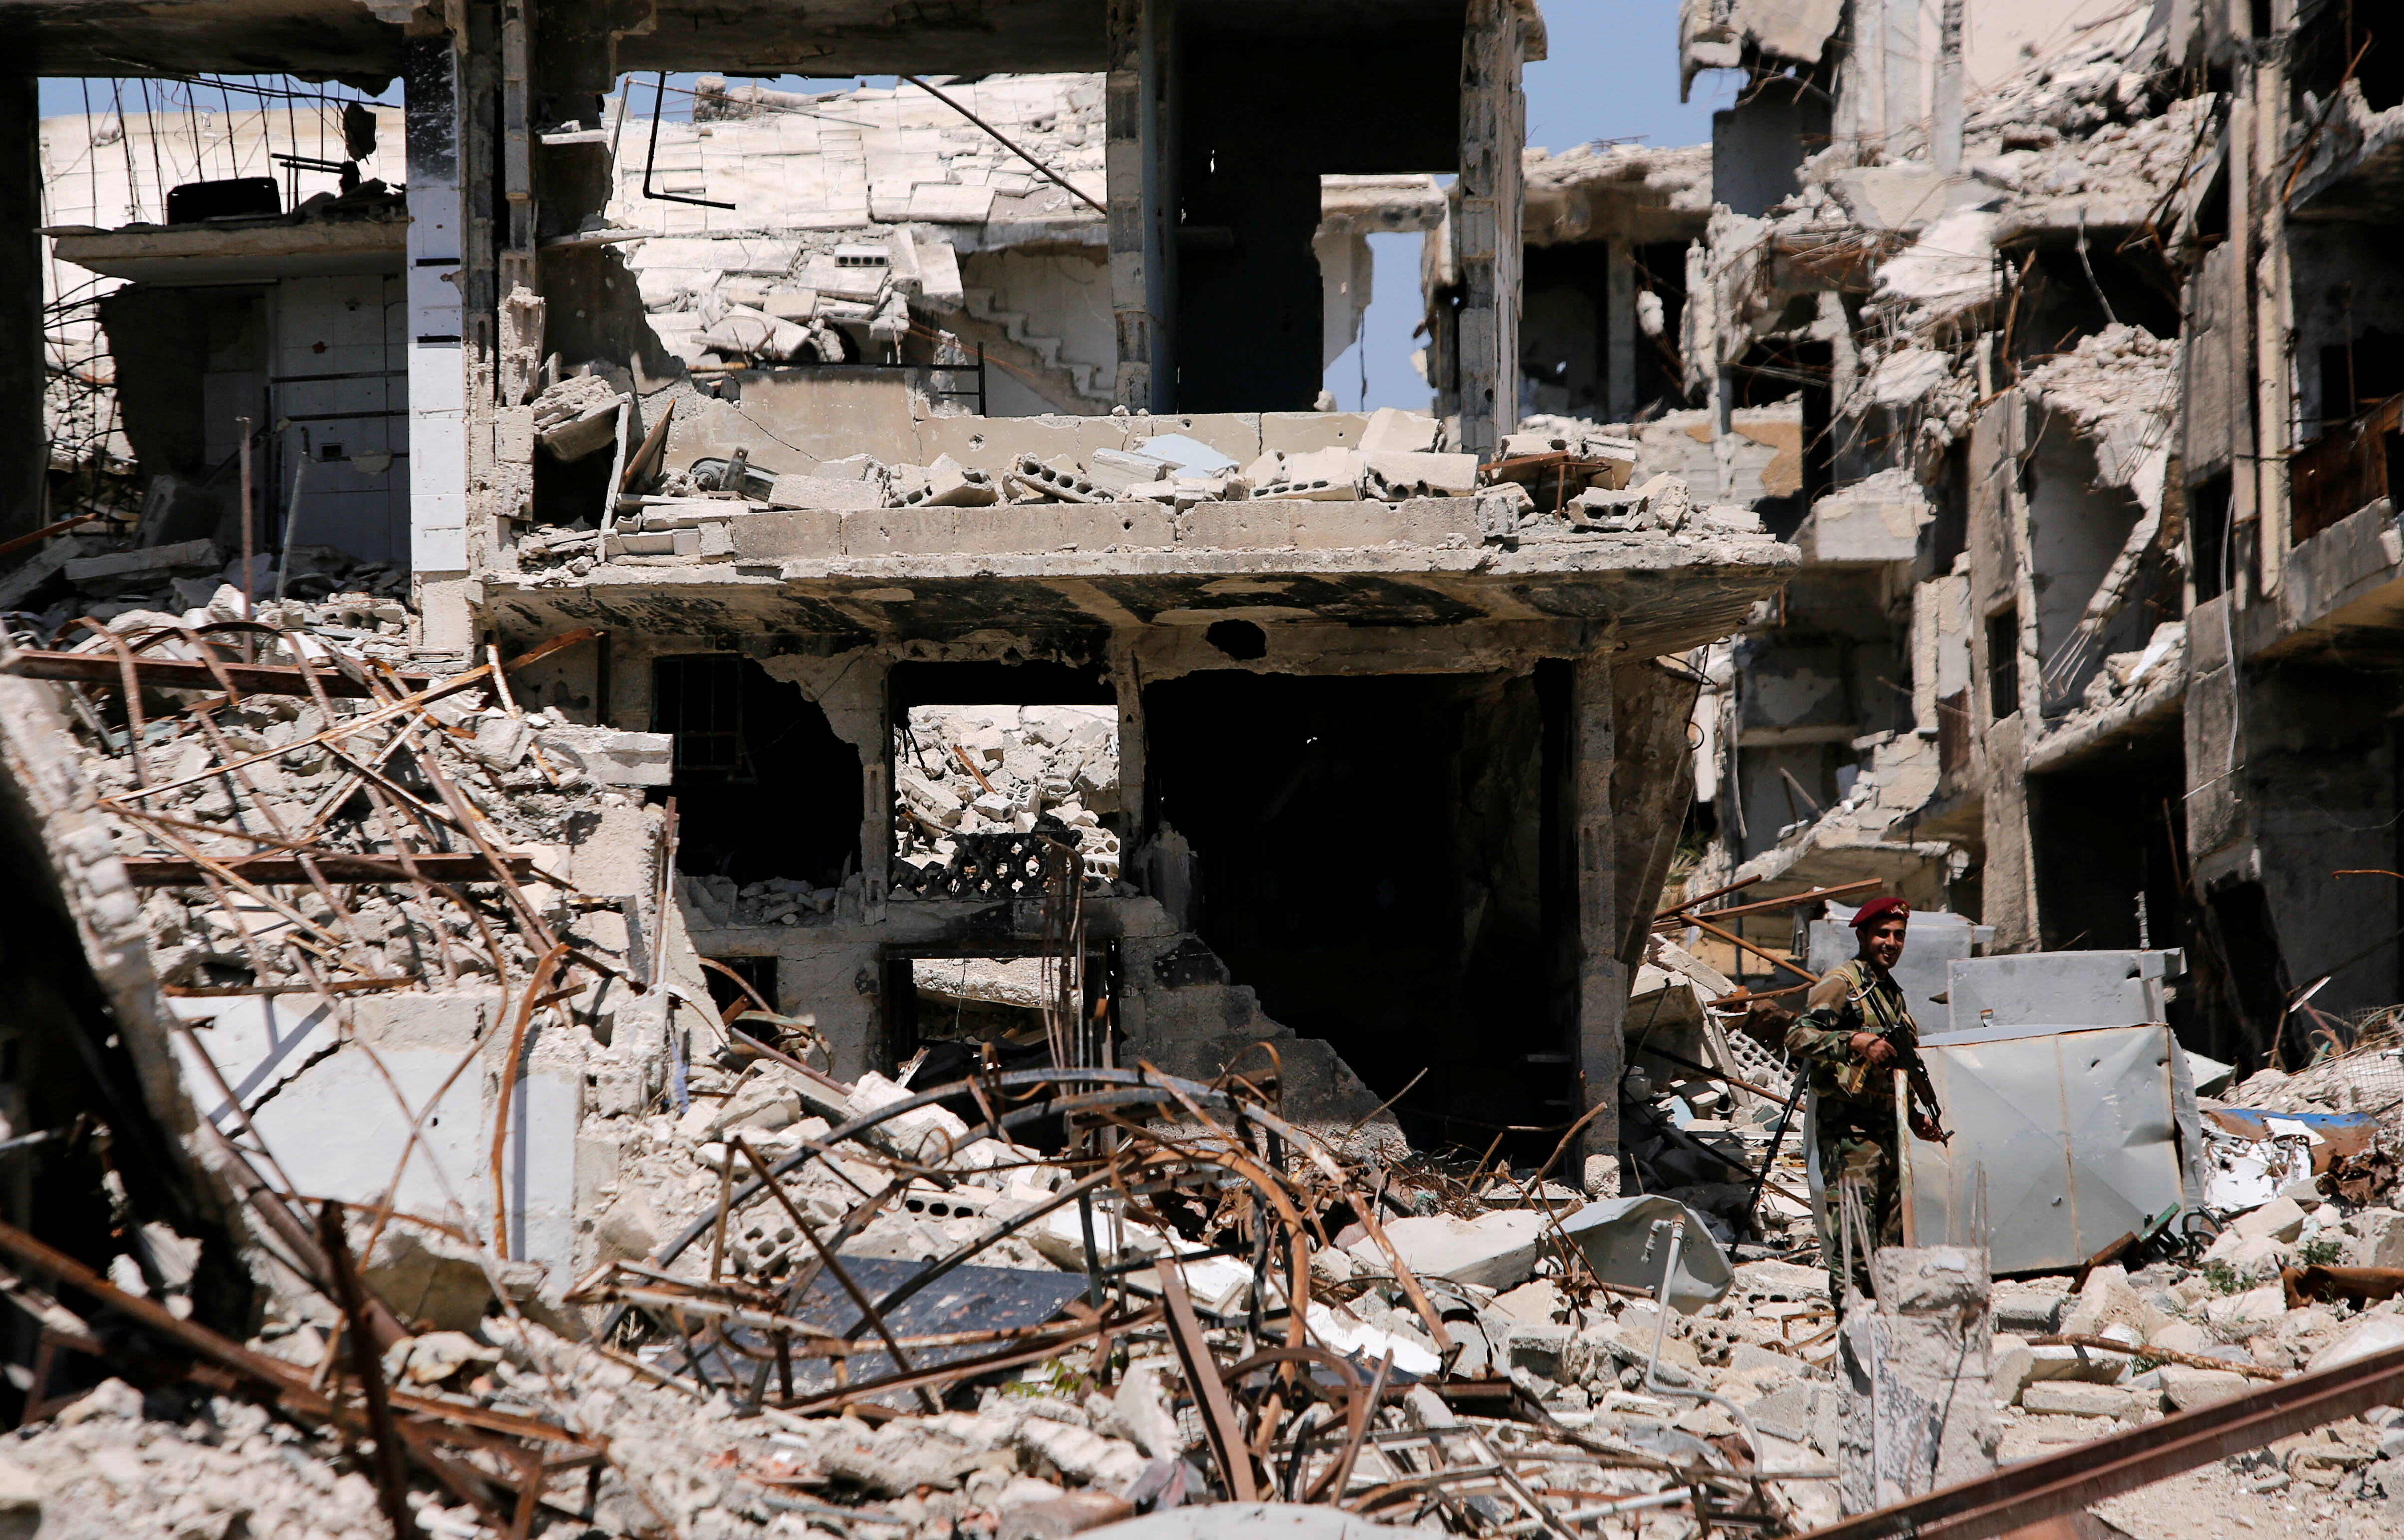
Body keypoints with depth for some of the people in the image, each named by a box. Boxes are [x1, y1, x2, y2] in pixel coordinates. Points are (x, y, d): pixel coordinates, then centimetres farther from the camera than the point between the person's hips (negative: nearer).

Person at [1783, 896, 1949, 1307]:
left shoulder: (1892, 992, 21)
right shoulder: (1842, 983, -6)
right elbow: (1798, 1038, -17)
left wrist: (1918, 1116, 20)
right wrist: (1855, 1042, -26)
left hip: (1884, 1127, 9)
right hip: (1848, 1128, -9)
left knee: (1890, 1232, 8)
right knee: (1852, 1230, -13)